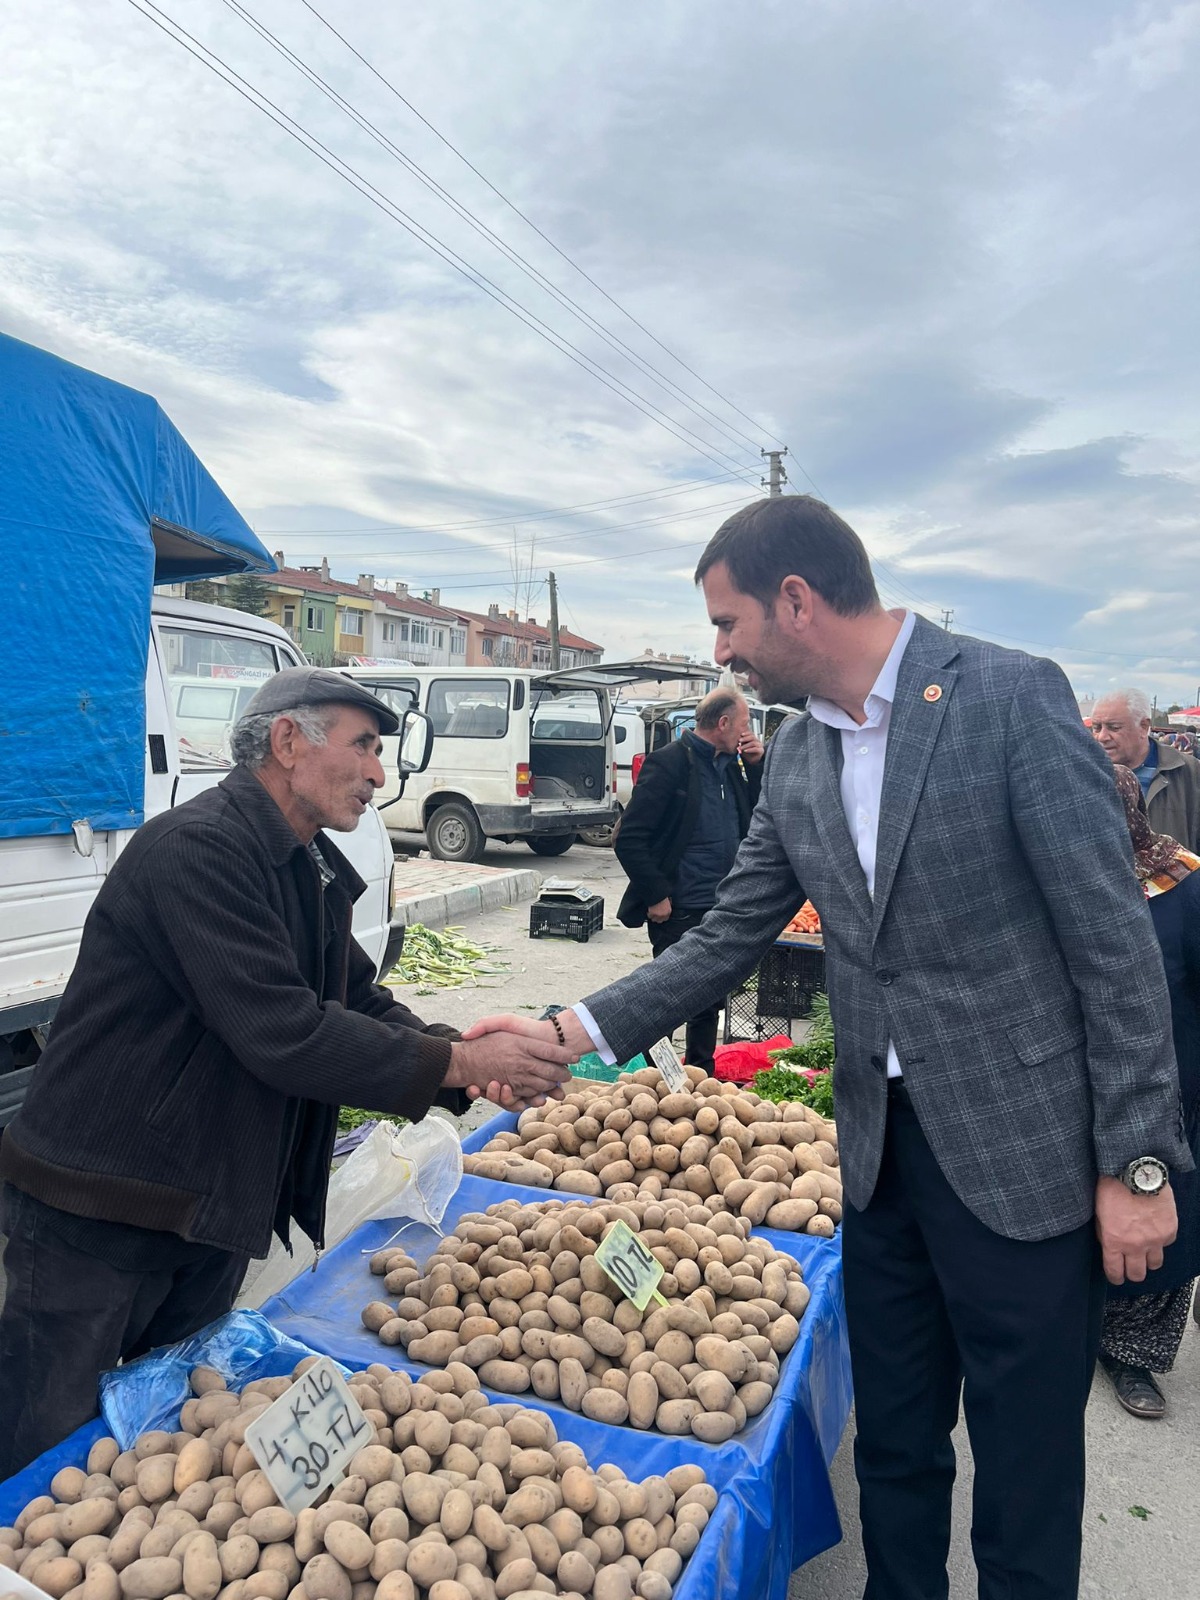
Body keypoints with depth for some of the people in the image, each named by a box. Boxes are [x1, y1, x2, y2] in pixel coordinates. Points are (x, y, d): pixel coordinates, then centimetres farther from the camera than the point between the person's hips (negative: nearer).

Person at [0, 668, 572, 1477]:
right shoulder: (197, 848, -24)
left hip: (215, 1203, 9)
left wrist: (477, 1064, -10)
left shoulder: (312, 869, 6)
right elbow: (282, 1036, -30)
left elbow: (360, 1000, 7)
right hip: (99, 1208, -8)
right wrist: (456, 1061, -24)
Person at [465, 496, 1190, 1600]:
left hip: (1021, 1150, -5)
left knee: (1026, 1466, 12)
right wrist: (577, 1030, -2)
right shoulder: (796, 758, 5)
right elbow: (729, 940, 7)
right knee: (893, 1444, 21)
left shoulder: (1013, 696, -13)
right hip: (881, 1148, 6)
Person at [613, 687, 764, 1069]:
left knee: (710, 1002, 18)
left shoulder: (731, 766, 10)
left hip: (721, 909, 8)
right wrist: (655, 895, -17)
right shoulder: (669, 762, -14)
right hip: (679, 912, -8)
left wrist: (755, 765, 3)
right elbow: (629, 839, -17)